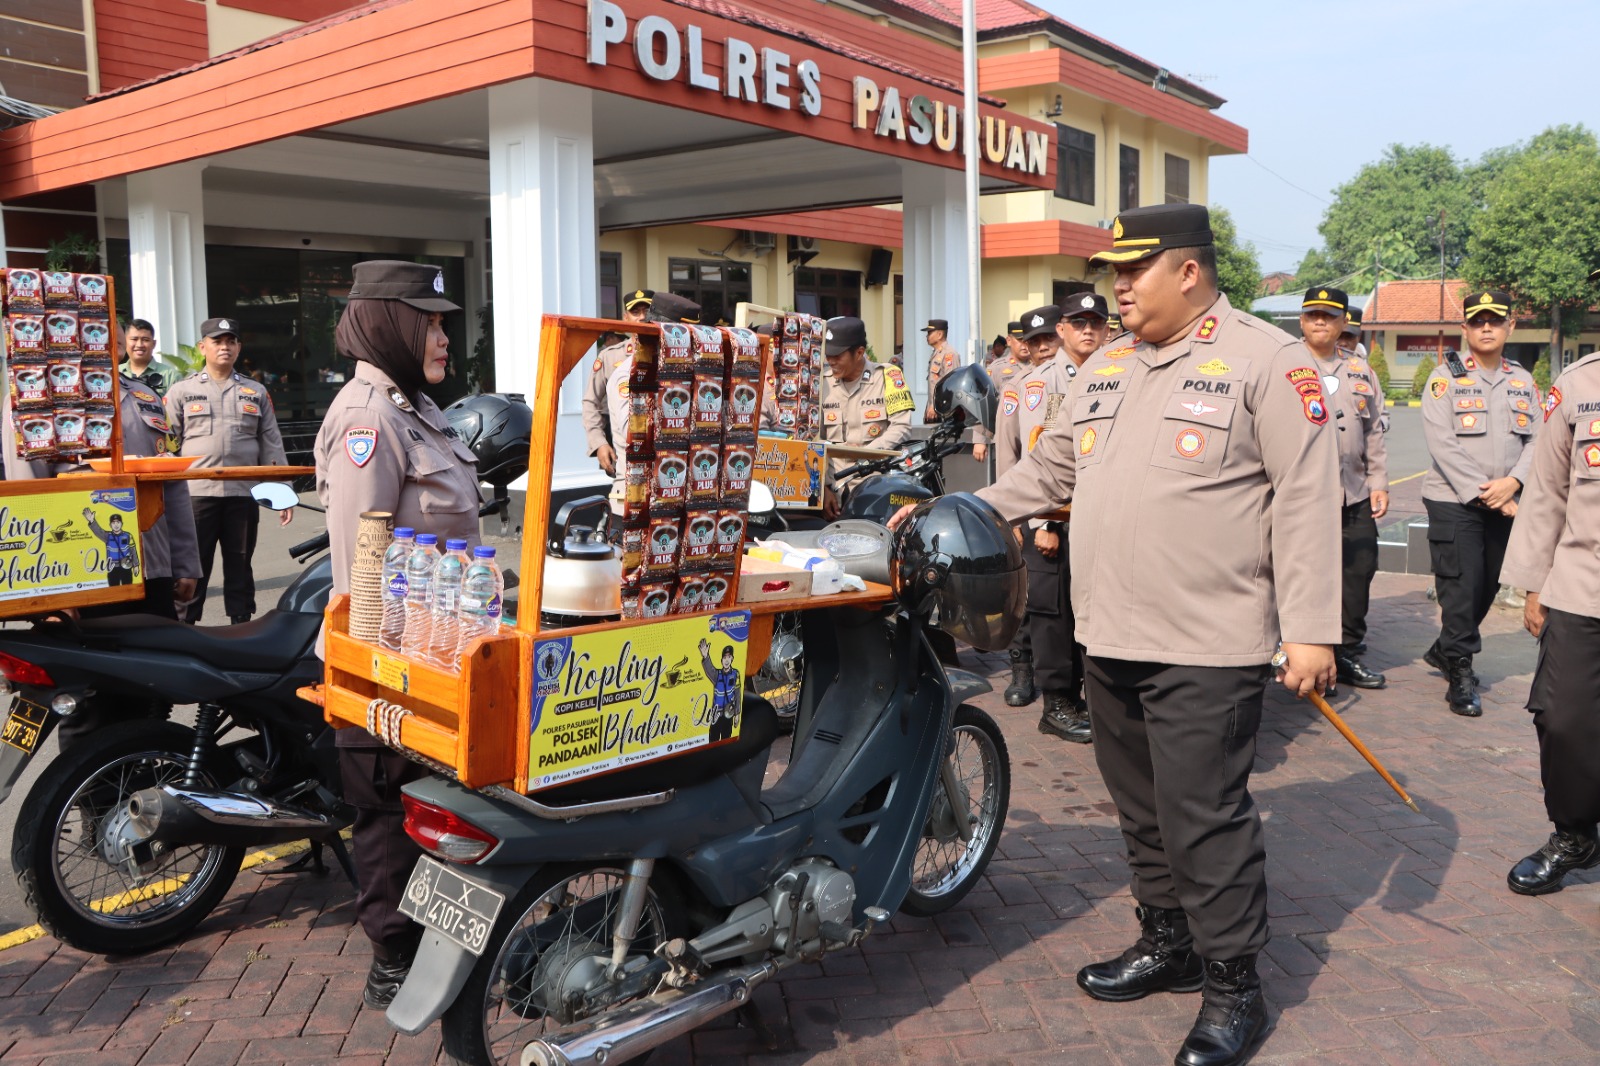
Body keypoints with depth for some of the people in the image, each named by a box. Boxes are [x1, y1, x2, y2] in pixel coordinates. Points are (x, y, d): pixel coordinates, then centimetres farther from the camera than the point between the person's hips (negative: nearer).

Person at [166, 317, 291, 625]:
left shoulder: (256, 392, 14)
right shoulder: (181, 391, 8)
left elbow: (271, 445, 13)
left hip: (244, 494, 2)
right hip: (196, 493, -2)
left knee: (240, 568, 10)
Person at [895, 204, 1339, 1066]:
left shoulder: (1267, 361, -7)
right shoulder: (1104, 367, 14)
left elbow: (1305, 498, -11)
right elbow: (1050, 469, 21)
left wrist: (1310, 629, -15)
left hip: (1208, 648, -7)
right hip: (1111, 639, 7)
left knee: (1204, 818, -2)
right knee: (1142, 808, 18)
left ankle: (1233, 987, 15)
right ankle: (1168, 942, 35)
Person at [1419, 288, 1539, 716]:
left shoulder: (1524, 381, 11)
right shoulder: (1446, 376, -3)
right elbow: (1442, 444, -12)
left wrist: (1512, 482, -15)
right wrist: (1483, 494, -15)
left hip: (1504, 504, 5)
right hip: (1453, 502, -5)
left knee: (1488, 587, 12)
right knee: (1461, 589, -6)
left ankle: (1444, 650, 32)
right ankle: (1460, 675, 5)